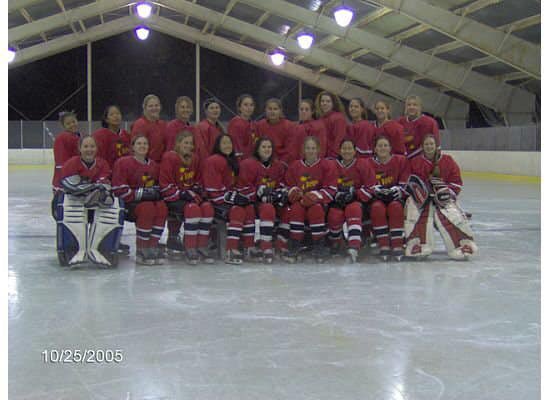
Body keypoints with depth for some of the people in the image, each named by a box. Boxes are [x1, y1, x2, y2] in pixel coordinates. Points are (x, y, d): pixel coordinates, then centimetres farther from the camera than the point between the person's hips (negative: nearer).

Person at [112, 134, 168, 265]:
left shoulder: (153, 165, 13)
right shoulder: (123, 163, -6)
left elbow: (156, 185, 24)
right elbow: (119, 189, -13)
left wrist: (156, 192, 0)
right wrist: (140, 194, -19)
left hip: (149, 200, 5)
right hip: (128, 203, -5)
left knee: (162, 207, -26)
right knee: (147, 208, -34)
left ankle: (153, 247, -20)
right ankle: (141, 251, -26)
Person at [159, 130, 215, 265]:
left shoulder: (195, 158, 11)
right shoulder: (169, 158, -10)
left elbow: (198, 180, 21)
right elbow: (165, 185, -13)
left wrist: (196, 191, -1)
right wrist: (182, 194, -19)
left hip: (190, 196, 6)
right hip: (172, 198, -6)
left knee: (207, 207, -21)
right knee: (193, 208, -33)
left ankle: (202, 247, -15)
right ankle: (190, 249, -27)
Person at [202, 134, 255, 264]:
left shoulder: (232, 161, 16)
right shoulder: (213, 161, -14)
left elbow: (234, 184, 20)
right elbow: (213, 188, -19)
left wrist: (238, 195, 1)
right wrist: (231, 197, -19)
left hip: (229, 199, 9)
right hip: (214, 201, -9)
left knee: (249, 208, -8)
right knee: (238, 211, -27)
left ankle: (249, 248, -4)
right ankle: (230, 252, -32)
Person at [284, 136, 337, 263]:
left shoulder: (327, 165, -1)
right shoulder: (295, 166, 9)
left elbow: (330, 190, -7)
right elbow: (288, 186, 12)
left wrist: (313, 196, -21)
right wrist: (294, 192, -12)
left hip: (319, 201, -2)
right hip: (300, 200, 2)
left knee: (316, 209, -35)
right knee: (296, 209, -30)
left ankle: (319, 247, -23)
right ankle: (293, 247, -25)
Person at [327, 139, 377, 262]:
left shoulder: (362, 164, -4)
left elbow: (371, 187, -5)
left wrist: (354, 194, -15)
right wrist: (337, 195, -12)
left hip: (357, 200, -2)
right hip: (338, 201, 2)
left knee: (353, 210, -36)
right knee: (335, 215, -30)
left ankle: (354, 248, -47)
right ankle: (334, 242, 2)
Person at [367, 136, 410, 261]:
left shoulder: (401, 160, 2)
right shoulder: (369, 164, 3)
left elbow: (405, 183, -1)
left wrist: (397, 190, -21)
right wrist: (376, 190, -21)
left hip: (396, 198, 0)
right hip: (377, 199, 0)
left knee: (395, 207, -35)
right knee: (377, 208, -34)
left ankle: (397, 246, -31)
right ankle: (383, 246, -30)